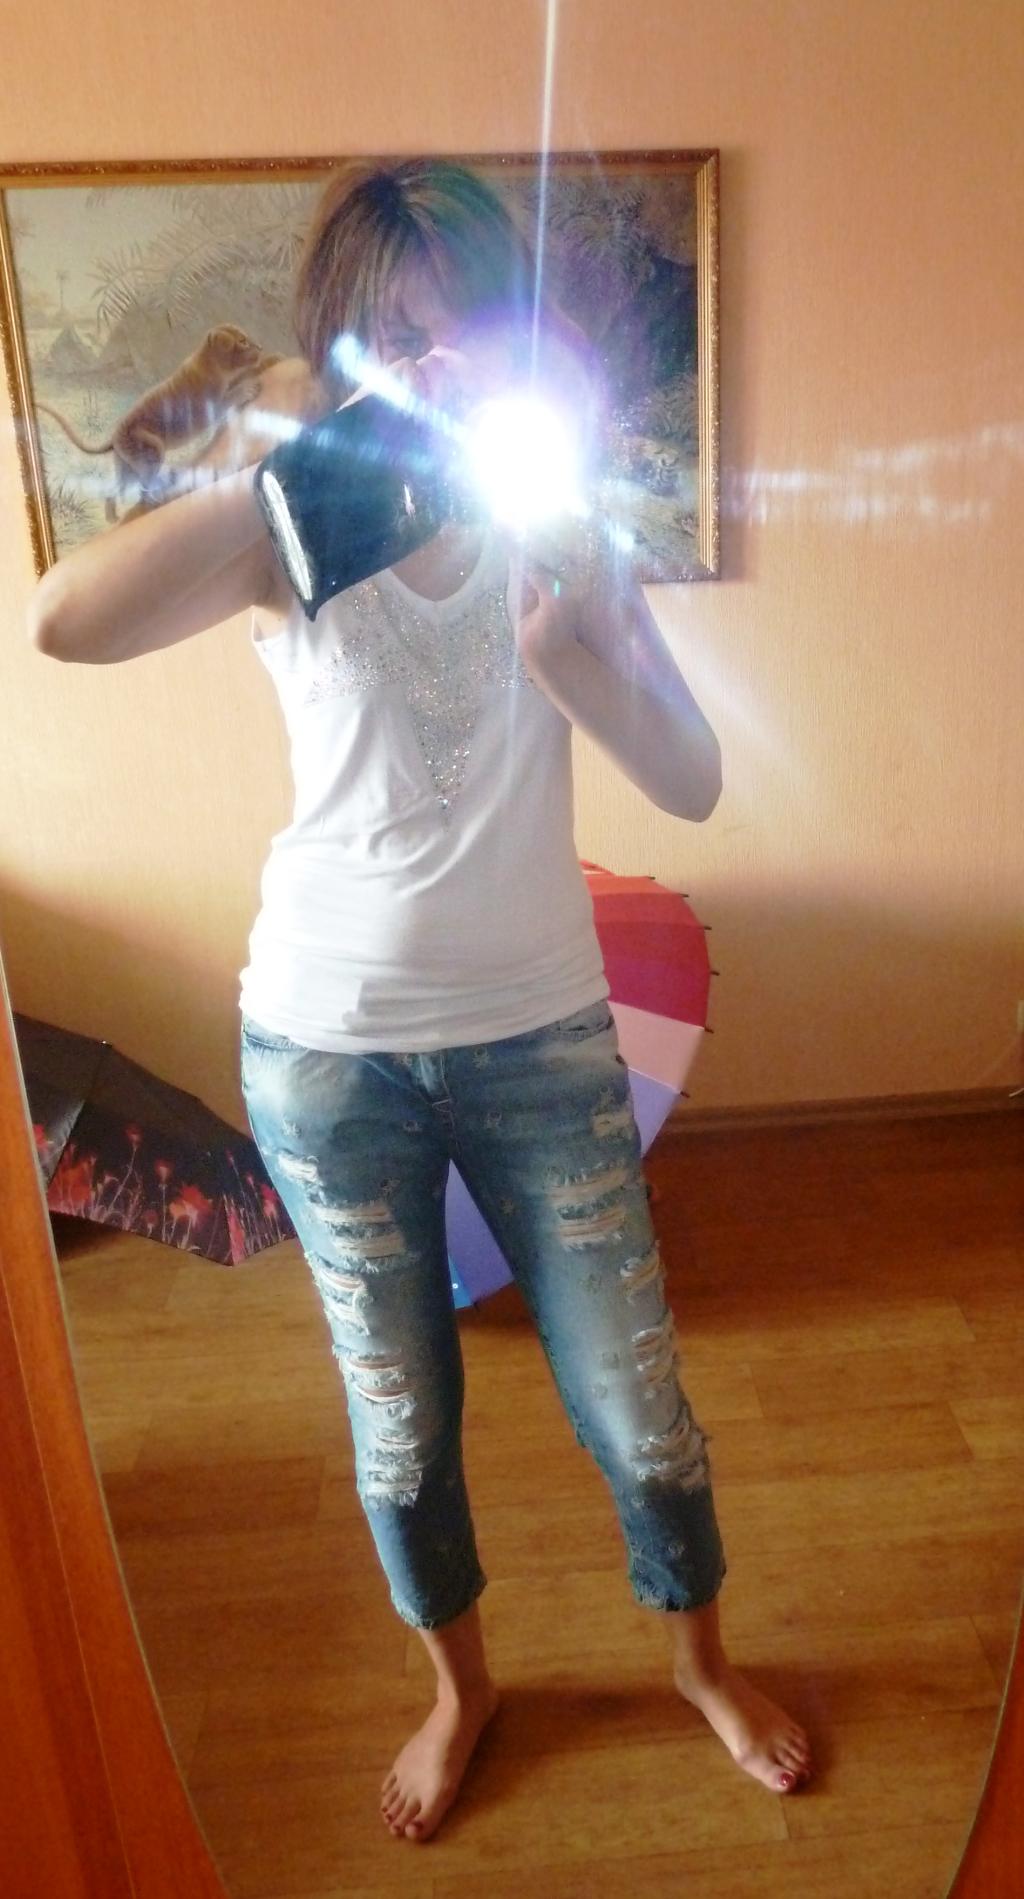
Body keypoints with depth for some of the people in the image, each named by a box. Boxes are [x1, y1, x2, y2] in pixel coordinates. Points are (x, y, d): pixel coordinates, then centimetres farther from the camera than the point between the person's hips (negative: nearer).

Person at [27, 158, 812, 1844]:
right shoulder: (296, 539, -4)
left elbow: (694, 783, -8)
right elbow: (66, 621, -23)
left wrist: (572, 662, -25)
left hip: (539, 1032, 1)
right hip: (328, 1042, 0)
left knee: (635, 1401, 11)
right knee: (398, 1415, 16)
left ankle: (704, 1659, 44)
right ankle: (460, 1684, 47)